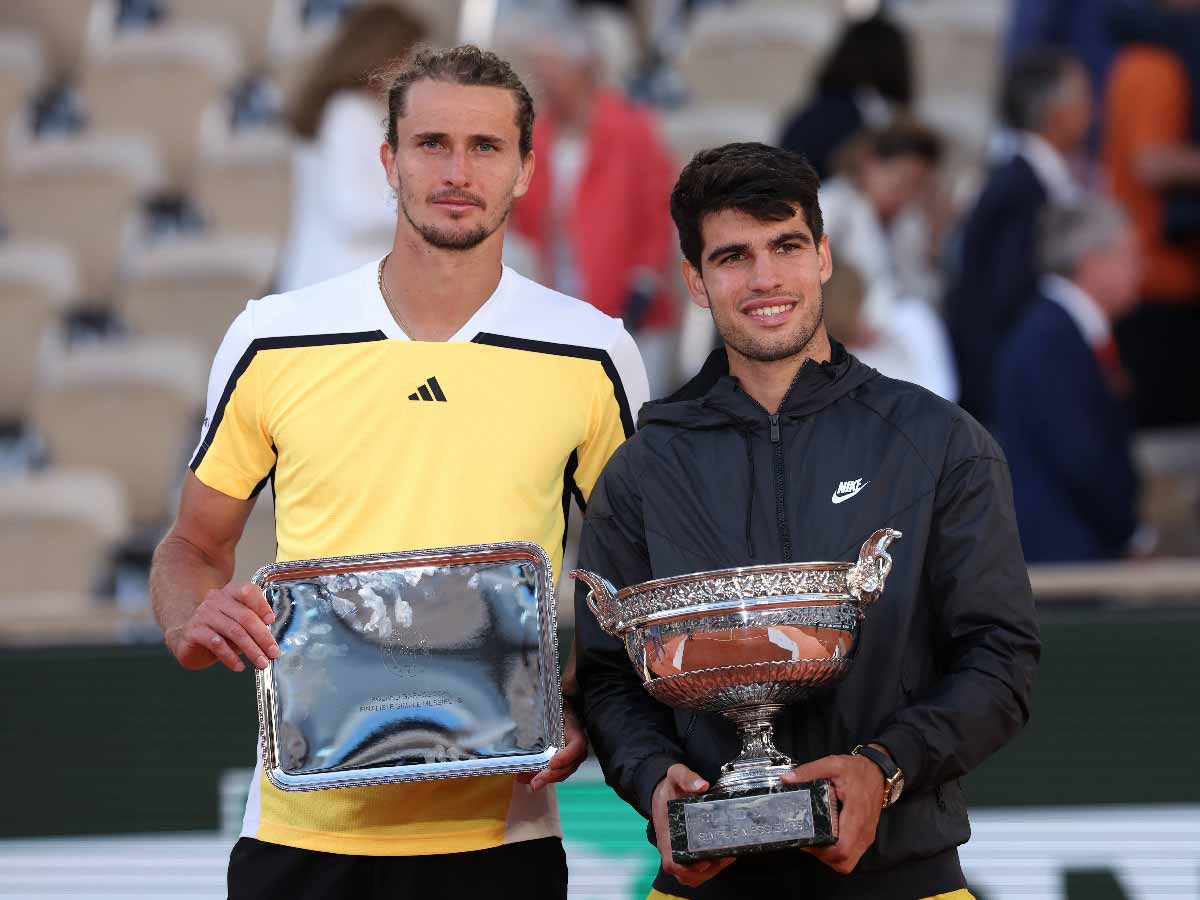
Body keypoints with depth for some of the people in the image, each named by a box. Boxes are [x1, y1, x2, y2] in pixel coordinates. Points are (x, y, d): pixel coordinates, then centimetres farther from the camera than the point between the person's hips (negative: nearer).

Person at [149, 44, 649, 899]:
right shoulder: (272, 341, 3)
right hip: (301, 823, 1)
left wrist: (586, 706, -8)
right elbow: (195, 546, 13)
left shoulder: (593, 355, 2)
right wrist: (193, 625, -9)